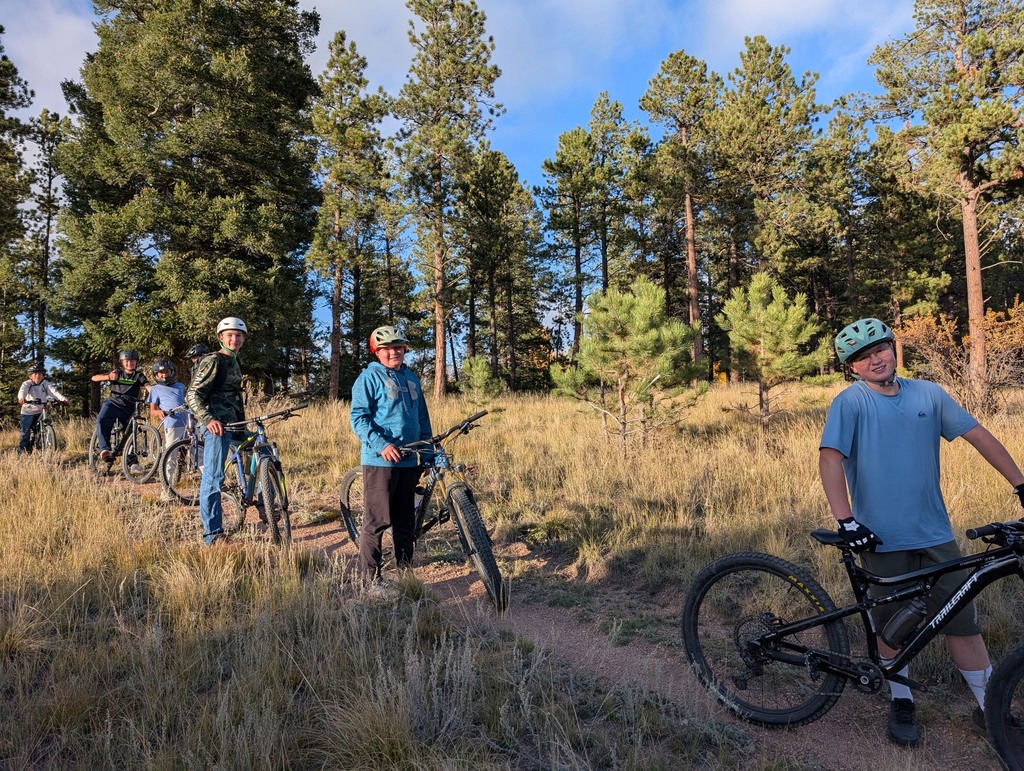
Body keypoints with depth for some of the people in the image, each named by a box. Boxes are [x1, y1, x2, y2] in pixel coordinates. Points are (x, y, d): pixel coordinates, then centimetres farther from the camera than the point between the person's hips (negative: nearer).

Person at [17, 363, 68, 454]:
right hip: (28, 412, -2)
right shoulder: (27, 384, -9)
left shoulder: (46, 384, -4)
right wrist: (21, 398, -51)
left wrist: (63, 399, -37)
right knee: (25, 434, 1)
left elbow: (54, 391, -19)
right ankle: (21, 453, 14)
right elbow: (22, 391, -28)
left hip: (41, 412, 2)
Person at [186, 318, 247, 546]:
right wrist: (208, 419, -27)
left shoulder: (235, 364, 20)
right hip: (216, 425, -9)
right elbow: (192, 395, -14)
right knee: (213, 478, -10)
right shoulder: (213, 361, -7)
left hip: (234, 424, 9)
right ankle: (212, 535, -8)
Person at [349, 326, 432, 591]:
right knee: (377, 520, -4)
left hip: (409, 461, 6)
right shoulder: (369, 377, -4)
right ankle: (370, 579, 5)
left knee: (405, 521, 13)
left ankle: (406, 570, 24)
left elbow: (422, 417, 22)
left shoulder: (411, 377, 16)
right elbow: (358, 417, -11)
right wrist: (381, 445, -23)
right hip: (380, 460, -6)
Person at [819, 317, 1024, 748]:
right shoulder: (850, 402, -10)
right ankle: (901, 704, 28)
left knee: (963, 622, 8)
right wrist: (845, 520, -27)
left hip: (935, 534, 3)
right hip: (881, 536, -3)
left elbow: (978, 435, 10)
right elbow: (830, 458, -19)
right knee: (891, 626, 10)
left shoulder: (928, 394, 3)